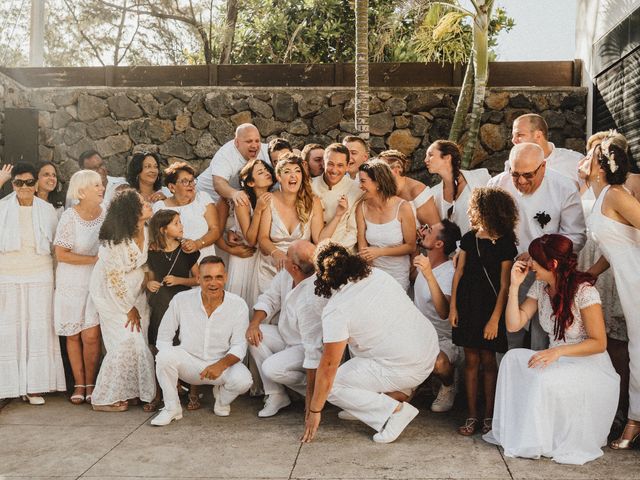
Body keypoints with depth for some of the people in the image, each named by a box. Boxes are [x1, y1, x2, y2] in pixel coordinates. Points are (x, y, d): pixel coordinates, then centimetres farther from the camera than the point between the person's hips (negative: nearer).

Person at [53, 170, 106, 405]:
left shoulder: (106, 214, -2)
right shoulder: (70, 217, -12)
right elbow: (61, 254, -13)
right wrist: (94, 259, -15)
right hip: (72, 282, -2)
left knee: (91, 335, -5)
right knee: (74, 336, 6)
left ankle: (90, 384, 11)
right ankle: (79, 385, 18)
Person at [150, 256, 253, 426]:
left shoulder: (238, 305, -11)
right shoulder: (181, 300, -10)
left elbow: (239, 346, -9)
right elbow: (163, 338, -1)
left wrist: (221, 364, -28)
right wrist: (170, 364, -17)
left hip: (222, 365, 0)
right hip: (189, 363, 0)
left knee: (243, 379, -30)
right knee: (165, 356, -30)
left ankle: (222, 399, 9)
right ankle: (172, 408, -6)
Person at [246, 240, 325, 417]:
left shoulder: (313, 298, -35)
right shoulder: (286, 274, -11)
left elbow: (314, 347, -33)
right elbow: (269, 298, 7)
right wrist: (254, 323, -11)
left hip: (305, 348, -8)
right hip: (287, 337, 9)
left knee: (271, 369, -26)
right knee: (254, 334, -9)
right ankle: (276, 395, -4)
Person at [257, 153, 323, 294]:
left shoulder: (313, 202, 1)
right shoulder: (270, 201, -1)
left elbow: (319, 239, -4)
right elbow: (263, 238, -7)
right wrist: (276, 253, -25)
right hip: (271, 267, 0)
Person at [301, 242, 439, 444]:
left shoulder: (336, 310, -15)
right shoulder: (377, 274, 5)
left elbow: (329, 365, -11)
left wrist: (314, 411, 0)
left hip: (406, 371, -8)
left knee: (332, 385, 4)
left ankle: (395, 410, -6)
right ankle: (398, 394, 14)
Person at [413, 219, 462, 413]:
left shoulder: (448, 273, -24)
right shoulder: (425, 262, 1)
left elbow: (444, 313, -41)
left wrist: (429, 274, -50)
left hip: (445, 340, -7)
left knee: (438, 363, -38)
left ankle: (448, 387, -2)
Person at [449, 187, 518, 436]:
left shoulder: (504, 243, -8)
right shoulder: (469, 238, 6)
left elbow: (504, 285, -9)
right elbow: (459, 272, 8)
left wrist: (495, 319, -13)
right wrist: (452, 306, 3)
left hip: (490, 308, -4)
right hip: (467, 305, 4)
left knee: (488, 360, 3)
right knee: (471, 360, 7)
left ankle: (489, 416, 15)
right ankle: (472, 415, 13)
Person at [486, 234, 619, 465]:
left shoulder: (584, 291, -18)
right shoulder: (540, 287, 2)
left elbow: (599, 343, -17)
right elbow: (514, 324, -2)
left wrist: (558, 351, -29)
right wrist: (515, 285, -9)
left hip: (590, 366, -6)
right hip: (557, 362, 6)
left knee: (544, 379, -33)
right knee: (513, 358, -19)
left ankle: (541, 443, -13)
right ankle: (513, 431, -12)